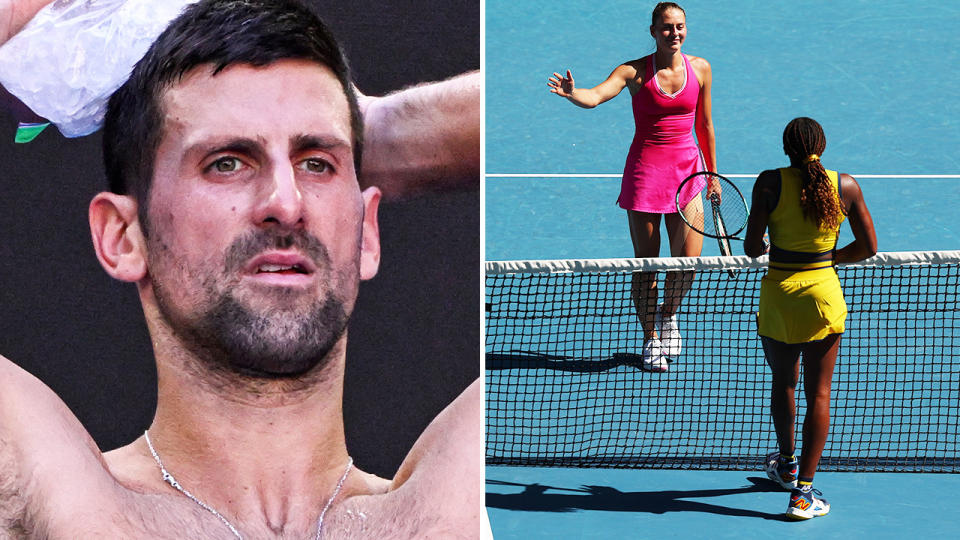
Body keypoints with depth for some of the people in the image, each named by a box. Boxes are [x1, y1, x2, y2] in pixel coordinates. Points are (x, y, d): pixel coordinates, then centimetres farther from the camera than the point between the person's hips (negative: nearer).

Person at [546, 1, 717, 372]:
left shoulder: (700, 69, 3)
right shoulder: (635, 72, -8)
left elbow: (704, 125, 13)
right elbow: (595, 96, -25)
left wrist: (712, 174, 16)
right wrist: (571, 93, -47)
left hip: (686, 170, 3)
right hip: (645, 172, -2)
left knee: (688, 261, -4)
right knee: (645, 264, 1)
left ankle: (668, 314, 27)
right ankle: (651, 339, 19)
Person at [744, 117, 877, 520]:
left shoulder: (770, 183, -11)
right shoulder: (846, 187, -5)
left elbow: (752, 248, -10)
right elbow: (868, 247, 1)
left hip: (779, 294, 0)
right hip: (824, 295, 0)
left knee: (782, 384, 21)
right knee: (818, 394, 5)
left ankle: (787, 465, 42)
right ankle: (803, 493, 1)